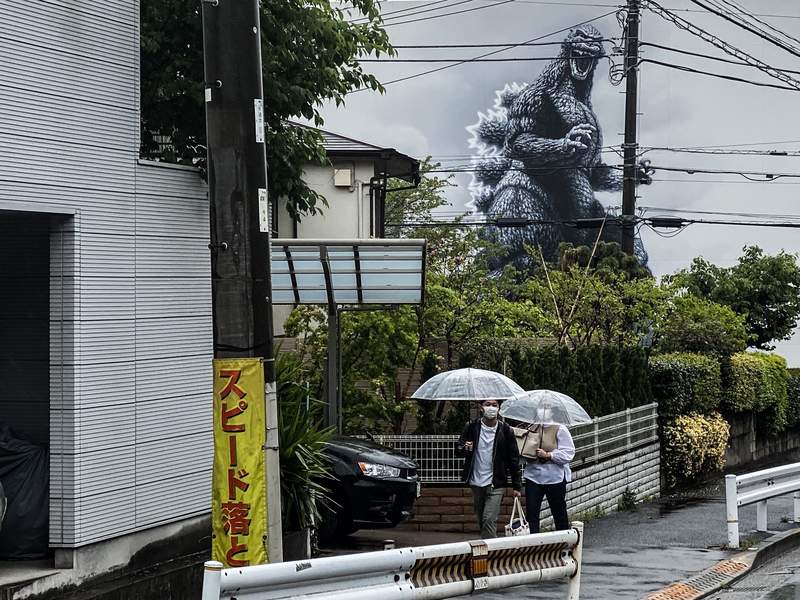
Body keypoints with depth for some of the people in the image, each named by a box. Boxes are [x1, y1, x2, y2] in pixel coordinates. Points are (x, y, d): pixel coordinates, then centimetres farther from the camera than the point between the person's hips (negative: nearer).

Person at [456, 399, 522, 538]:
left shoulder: (505, 431, -3)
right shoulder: (472, 427, 0)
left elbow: (513, 459, 2)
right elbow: (459, 448, 7)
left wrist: (517, 486, 1)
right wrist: (465, 449, -19)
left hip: (495, 485, -3)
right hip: (476, 483, 3)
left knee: (489, 520, -15)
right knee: (481, 520, 13)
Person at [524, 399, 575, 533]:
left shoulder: (560, 430, -4)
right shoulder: (532, 429, 9)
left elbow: (568, 453, -11)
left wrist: (547, 455, -19)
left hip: (555, 476, -3)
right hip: (533, 475, 3)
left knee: (559, 513, 8)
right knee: (531, 512, -3)